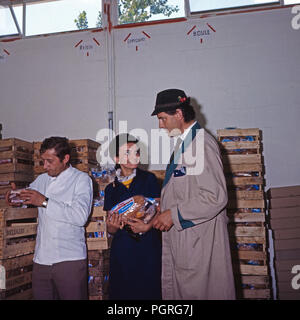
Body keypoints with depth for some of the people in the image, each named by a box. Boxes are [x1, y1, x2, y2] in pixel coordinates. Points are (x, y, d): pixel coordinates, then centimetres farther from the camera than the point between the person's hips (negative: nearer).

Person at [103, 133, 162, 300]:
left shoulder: (149, 179, 1)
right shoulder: (111, 189, 7)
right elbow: (111, 230, 10)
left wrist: (147, 226, -20)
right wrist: (112, 227, -13)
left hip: (149, 248, -2)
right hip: (122, 249, 2)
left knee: (149, 291, 3)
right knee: (123, 292, 7)